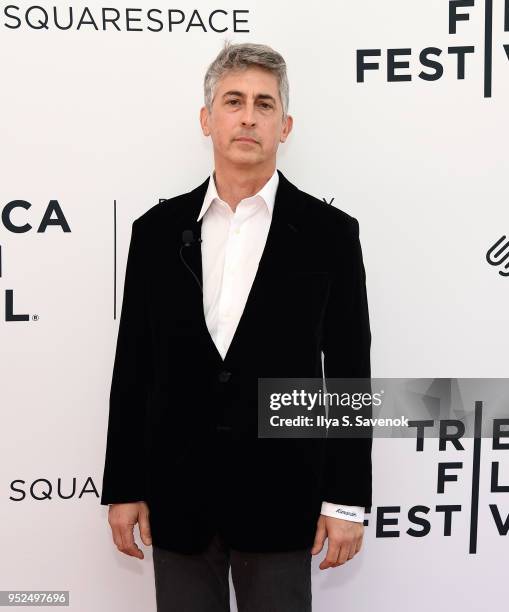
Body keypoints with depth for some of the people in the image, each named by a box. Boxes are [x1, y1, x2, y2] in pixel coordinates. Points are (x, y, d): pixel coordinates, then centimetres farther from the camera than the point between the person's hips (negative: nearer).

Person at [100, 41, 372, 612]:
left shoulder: (329, 233, -3)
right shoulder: (158, 229, 2)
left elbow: (349, 374, -2)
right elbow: (133, 366, 4)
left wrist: (347, 500, -4)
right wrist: (123, 487, 4)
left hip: (280, 494, -2)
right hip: (176, 492, 2)